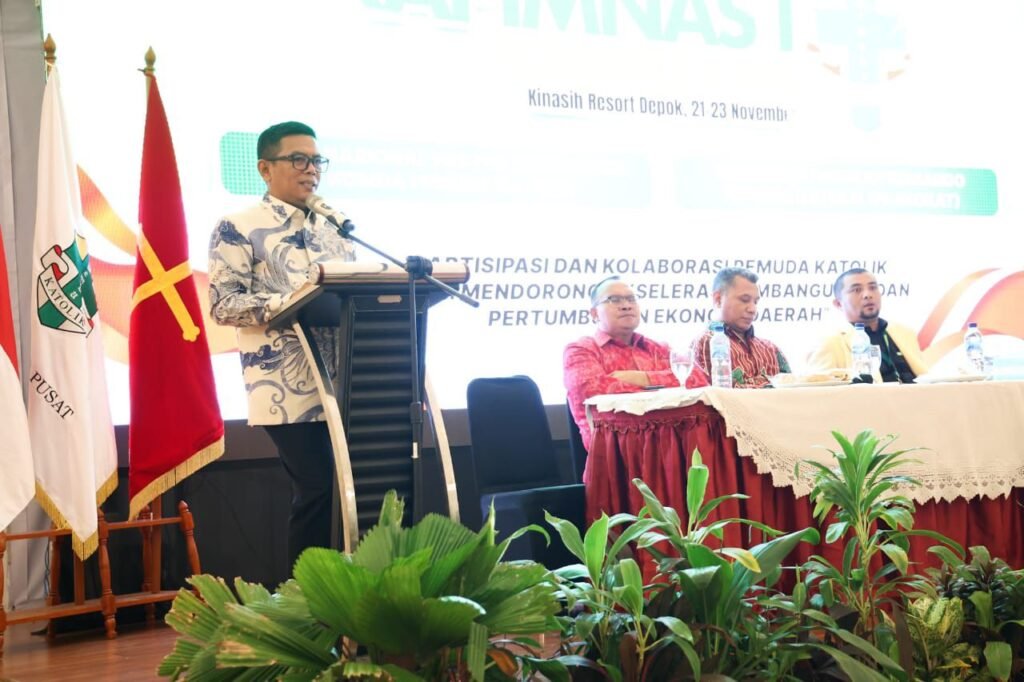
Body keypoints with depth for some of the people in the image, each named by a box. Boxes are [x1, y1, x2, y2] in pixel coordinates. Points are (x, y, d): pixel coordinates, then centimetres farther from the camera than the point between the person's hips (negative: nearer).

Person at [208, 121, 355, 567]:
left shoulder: (333, 227, 18)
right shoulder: (239, 229, -1)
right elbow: (223, 303, -9)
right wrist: (289, 303, -21)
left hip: (340, 379, 6)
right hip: (287, 386, -6)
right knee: (318, 489, -7)